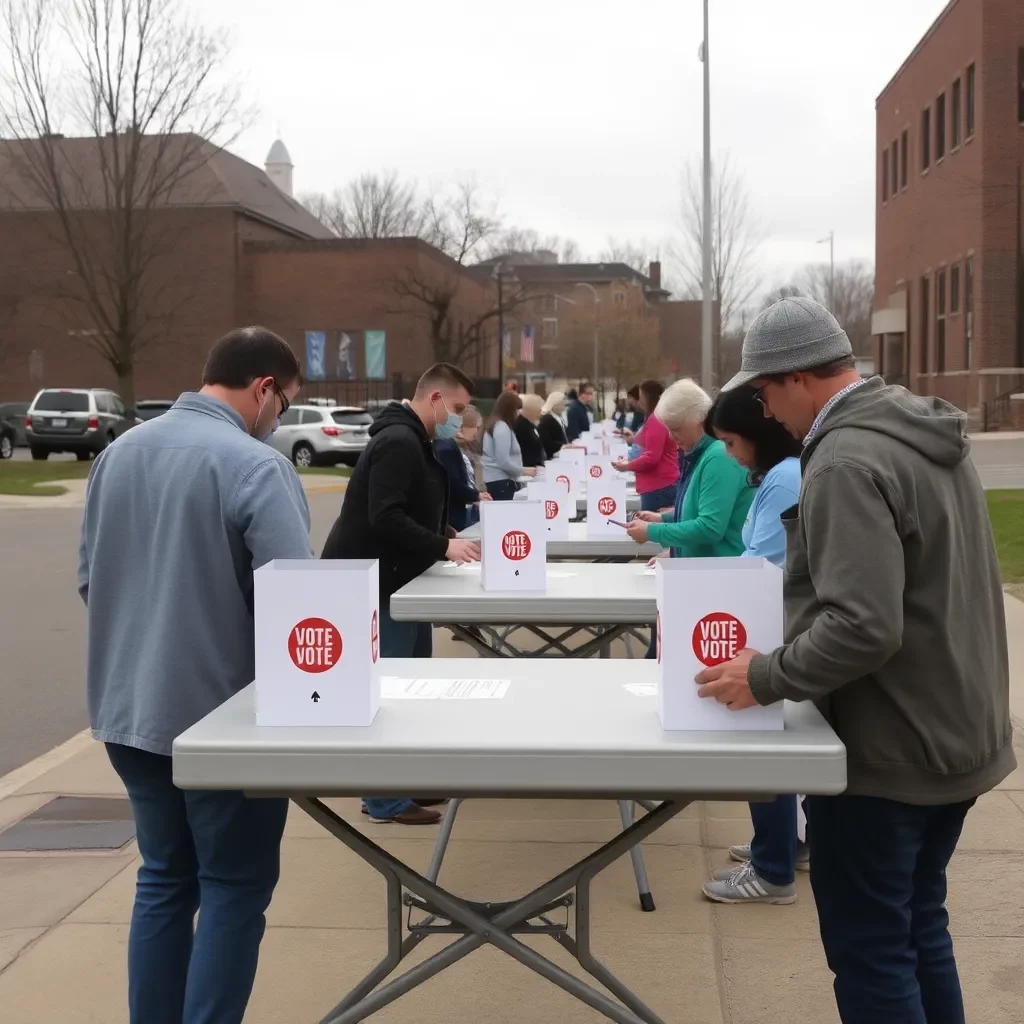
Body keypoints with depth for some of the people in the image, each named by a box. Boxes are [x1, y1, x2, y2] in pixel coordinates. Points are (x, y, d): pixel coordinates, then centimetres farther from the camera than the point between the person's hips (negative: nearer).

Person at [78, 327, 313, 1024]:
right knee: (234, 889, 7)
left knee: (165, 879, 19)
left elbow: (89, 578, 13)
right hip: (219, 712, -7)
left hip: (128, 707, 7)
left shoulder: (119, 453, 5)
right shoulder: (257, 465, -18)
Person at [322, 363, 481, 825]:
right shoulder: (398, 442, -18)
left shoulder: (413, 442, 16)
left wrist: (447, 539, 6)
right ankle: (385, 800, 4)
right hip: (374, 584, -11)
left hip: (394, 581, 11)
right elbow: (385, 518, -27)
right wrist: (443, 546, -25)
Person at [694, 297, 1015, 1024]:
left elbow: (863, 627, -30)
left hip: (887, 750, -9)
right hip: (954, 734, 9)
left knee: (869, 949, 4)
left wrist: (767, 677, -18)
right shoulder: (931, 434, 7)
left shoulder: (847, 463, -23)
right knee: (919, 927, 21)